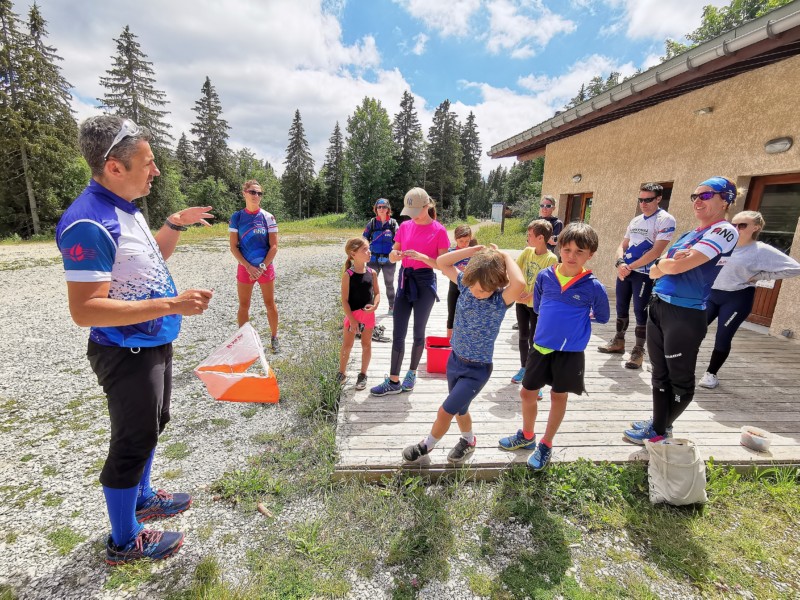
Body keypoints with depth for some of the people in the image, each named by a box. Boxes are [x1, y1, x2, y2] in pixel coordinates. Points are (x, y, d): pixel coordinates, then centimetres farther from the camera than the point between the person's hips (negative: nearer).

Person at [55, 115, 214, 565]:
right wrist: (171, 305, -33)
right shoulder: (89, 223, -25)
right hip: (128, 354, -9)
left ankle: (142, 498, 46)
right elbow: (85, 310, -28)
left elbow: (153, 258, 21)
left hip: (155, 344, 10)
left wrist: (175, 225, 7)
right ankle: (124, 541, 29)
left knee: (152, 426, 24)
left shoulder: (126, 208, 5)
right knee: (133, 441, 7)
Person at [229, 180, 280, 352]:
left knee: (270, 304, 7)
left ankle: (274, 337, 21)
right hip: (245, 268, 1)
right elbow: (233, 247, -3)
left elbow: (274, 246, -5)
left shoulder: (268, 217, -3)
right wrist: (249, 267, -13)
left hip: (266, 267, 0)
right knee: (243, 305, 8)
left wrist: (262, 267, -13)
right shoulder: (236, 217, -2)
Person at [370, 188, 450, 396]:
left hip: (425, 283, -4)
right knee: (398, 334, 3)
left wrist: (422, 256, -24)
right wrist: (395, 254, -14)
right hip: (404, 281, 4)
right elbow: (392, 256, 9)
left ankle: (412, 373, 28)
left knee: (418, 332, 8)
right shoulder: (404, 226, 5)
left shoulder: (439, 230, -7)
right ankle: (393, 381, 11)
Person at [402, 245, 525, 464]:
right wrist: (475, 250, -16)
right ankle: (468, 441, 52)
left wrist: (505, 256, -29)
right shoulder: (465, 284, -9)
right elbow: (441, 262, -8)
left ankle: (428, 445, 29)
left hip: (477, 369, -5)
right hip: (455, 360, 6)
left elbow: (519, 284, -44)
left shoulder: (501, 299, -23)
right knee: (460, 409, 23)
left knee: (445, 411, 0)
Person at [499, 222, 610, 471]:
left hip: (570, 351, -3)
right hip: (541, 346, 3)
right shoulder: (544, 276, -6)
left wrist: (576, 320, 6)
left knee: (559, 395, 13)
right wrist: (556, 320, 6)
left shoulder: (593, 286, -13)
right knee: (527, 393, 12)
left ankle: (546, 445, 34)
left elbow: (602, 317, 4)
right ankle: (527, 435, 39)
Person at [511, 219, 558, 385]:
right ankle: (523, 368, 35)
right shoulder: (527, 251, -1)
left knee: (534, 340, -1)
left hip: (538, 305, -5)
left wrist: (531, 295, -28)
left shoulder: (551, 258, -16)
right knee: (523, 336, 17)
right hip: (521, 301, 5)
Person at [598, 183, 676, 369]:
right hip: (624, 271, 7)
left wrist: (630, 267, -15)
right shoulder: (635, 220, 13)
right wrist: (620, 263, -9)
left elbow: (656, 251, -18)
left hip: (644, 274, -7)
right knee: (621, 308, 13)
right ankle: (618, 342, 28)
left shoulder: (665, 220, -9)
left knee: (640, 312, -2)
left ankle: (638, 351, 9)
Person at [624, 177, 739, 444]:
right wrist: (670, 262, -10)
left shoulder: (724, 231, -10)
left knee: (680, 380, 10)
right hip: (658, 308, 8)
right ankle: (658, 423, 34)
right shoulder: (688, 235, 15)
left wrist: (664, 263, 0)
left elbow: (677, 267, -21)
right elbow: (655, 272, 10)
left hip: (685, 315, -8)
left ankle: (660, 430, 26)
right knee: (660, 375, 18)